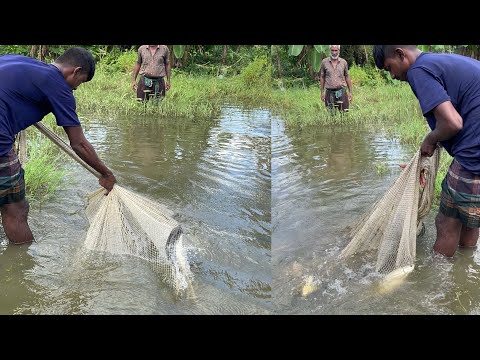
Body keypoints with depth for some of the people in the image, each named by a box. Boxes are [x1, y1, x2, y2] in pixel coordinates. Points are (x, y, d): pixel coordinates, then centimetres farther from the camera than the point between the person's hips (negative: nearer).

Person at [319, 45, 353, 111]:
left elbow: (347, 77, 11)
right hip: (329, 92, -1)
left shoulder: (343, 62, 6)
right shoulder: (324, 62, 3)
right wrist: (322, 92, 5)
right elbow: (322, 77, 8)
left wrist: (350, 92, 8)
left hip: (341, 91, 1)